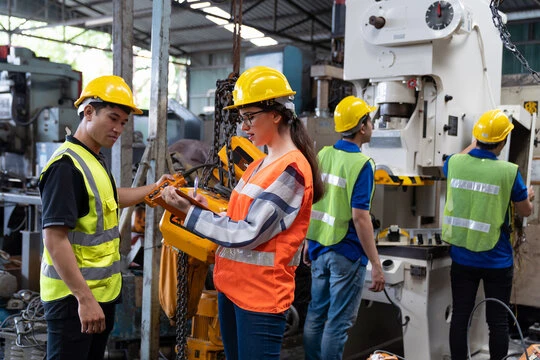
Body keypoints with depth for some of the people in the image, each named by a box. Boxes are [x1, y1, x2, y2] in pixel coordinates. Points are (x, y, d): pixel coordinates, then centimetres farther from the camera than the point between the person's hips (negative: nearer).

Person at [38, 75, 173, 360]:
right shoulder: (66, 164, -19)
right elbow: (55, 239, -25)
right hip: (74, 297, -9)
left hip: (102, 292, 9)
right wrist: (84, 298, -26)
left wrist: (154, 188, 32)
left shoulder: (95, 161, 10)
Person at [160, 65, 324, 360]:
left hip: (261, 294, -9)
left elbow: (248, 234, -21)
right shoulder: (261, 163, 12)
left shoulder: (290, 169, -18)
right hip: (232, 285, 9)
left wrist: (189, 211, -17)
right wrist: (208, 208, -2)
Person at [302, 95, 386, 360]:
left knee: (315, 314, 16)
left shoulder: (322, 155, 5)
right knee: (338, 322, 4)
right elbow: (360, 218, -20)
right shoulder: (361, 164, -16)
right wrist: (376, 263, -16)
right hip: (347, 253, -7)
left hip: (320, 249, 7)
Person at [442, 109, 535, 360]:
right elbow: (525, 211, 1)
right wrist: (529, 197, 23)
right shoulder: (508, 171, -15)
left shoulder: (455, 163, -6)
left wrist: (473, 146, 33)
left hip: (462, 258, 3)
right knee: (498, 321, 8)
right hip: (497, 261, -3)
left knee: (460, 317, 11)